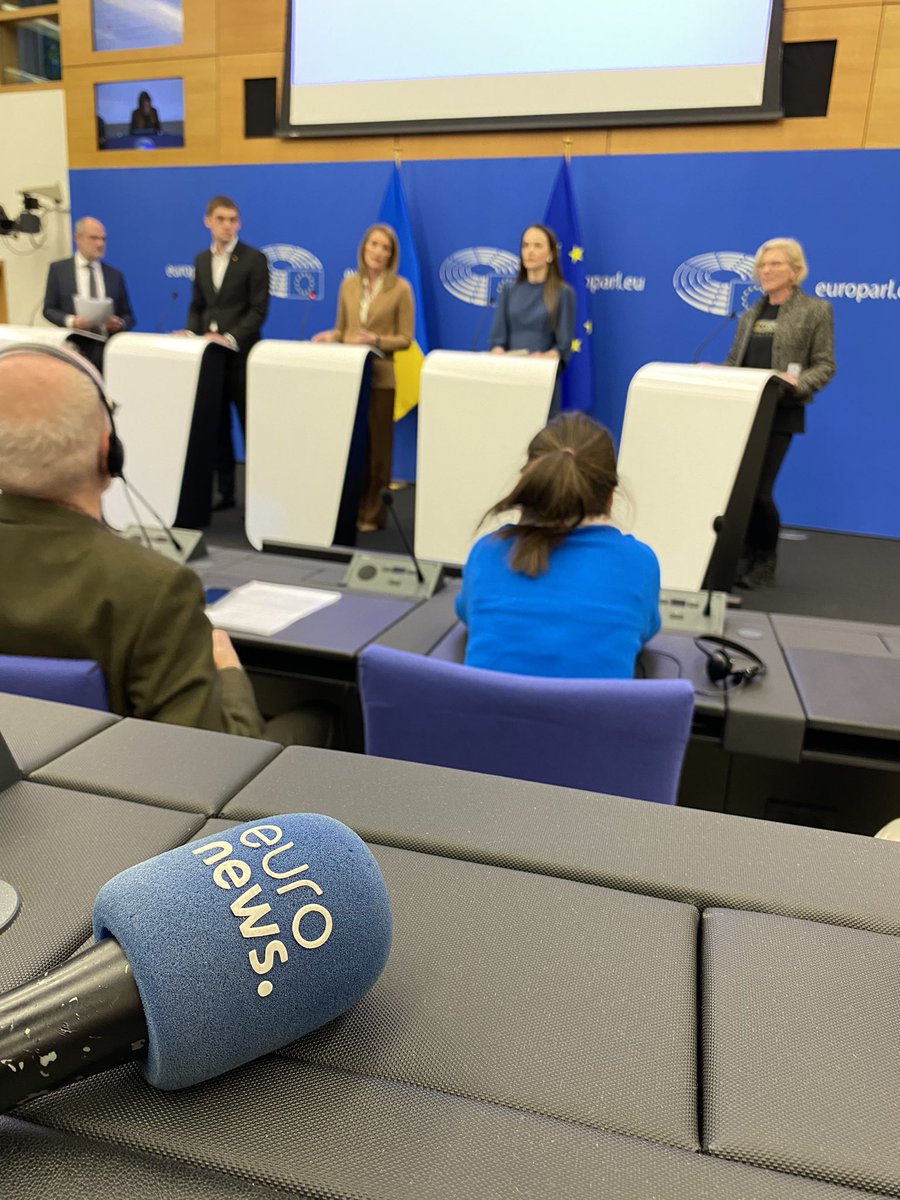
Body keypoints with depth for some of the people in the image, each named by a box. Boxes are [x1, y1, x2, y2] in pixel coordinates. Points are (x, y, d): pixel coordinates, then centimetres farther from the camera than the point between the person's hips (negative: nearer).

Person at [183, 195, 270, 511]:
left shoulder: (255, 259, -3)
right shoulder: (201, 260, 14)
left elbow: (258, 309, -10)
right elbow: (197, 306, 16)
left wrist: (231, 339, -20)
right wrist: (191, 333, -4)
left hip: (241, 354, -5)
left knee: (250, 424, -2)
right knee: (216, 425, 8)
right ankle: (225, 491, 17)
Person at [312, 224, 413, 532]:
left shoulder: (400, 288, -2)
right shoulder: (348, 284, 10)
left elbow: (405, 338, -5)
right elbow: (342, 329, 15)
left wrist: (376, 340, -20)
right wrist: (330, 336, -7)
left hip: (380, 376, -4)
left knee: (375, 445, 2)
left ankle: (371, 514, 10)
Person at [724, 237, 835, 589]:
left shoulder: (815, 310, 2)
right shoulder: (750, 315, 18)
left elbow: (824, 366, -3)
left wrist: (798, 383, -23)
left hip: (780, 413, -5)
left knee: (758, 490, -10)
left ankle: (764, 564, 8)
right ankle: (747, 557, 16)